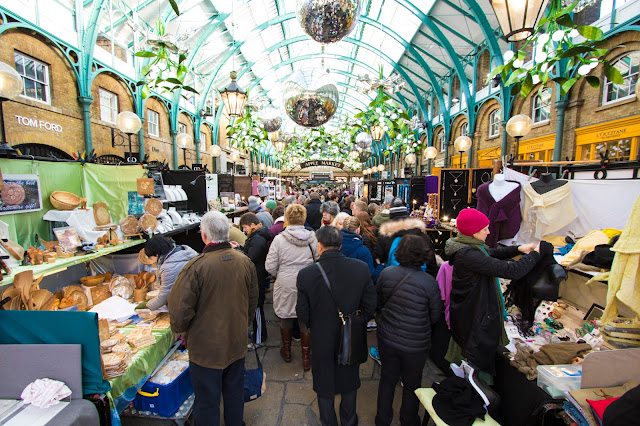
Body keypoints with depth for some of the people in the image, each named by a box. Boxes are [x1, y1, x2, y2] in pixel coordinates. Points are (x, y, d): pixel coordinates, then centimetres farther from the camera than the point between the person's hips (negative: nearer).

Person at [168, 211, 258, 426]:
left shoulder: (196, 266, -26)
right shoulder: (245, 262, -9)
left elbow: (180, 309, -19)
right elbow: (253, 301, 3)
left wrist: (181, 330, 3)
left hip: (206, 348, -4)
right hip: (237, 344, 5)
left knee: (207, 402, 18)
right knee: (235, 393, 25)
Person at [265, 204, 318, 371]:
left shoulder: (279, 239, -12)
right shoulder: (313, 238, -8)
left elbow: (270, 267, -10)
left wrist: (281, 275, 9)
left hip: (285, 286, 0)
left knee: (286, 319, 20)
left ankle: (286, 351, 41)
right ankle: (306, 358, 28)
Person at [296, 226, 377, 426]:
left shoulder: (306, 274, -24)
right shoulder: (361, 268, -19)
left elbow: (303, 314, -13)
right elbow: (370, 305, -9)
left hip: (322, 340, -2)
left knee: (325, 389, 24)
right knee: (349, 383, 28)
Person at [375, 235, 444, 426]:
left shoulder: (386, 273, -15)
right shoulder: (429, 282, -22)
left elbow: (377, 303, -1)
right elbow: (435, 316, -7)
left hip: (386, 339, 2)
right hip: (416, 344, -2)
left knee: (387, 379, 24)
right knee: (412, 384, 23)